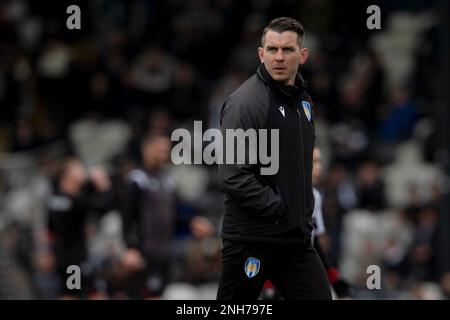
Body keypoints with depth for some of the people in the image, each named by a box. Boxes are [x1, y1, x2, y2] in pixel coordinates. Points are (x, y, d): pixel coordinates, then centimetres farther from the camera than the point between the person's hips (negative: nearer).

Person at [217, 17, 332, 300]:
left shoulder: (302, 99, 13)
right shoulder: (246, 102, -14)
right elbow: (234, 176, -21)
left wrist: (304, 213, 14)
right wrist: (279, 209, -17)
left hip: (297, 239, 8)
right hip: (252, 239, -8)